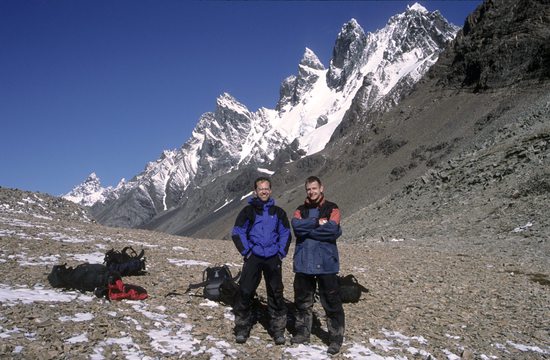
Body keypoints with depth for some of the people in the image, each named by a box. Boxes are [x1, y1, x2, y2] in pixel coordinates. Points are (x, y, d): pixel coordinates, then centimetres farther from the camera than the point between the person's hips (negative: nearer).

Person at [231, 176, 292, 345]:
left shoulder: (278, 212, 7)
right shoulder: (248, 211, 2)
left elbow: (285, 234, 10)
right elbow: (237, 233, 1)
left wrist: (281, 253, 0)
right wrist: (246, 251, -6)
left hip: (273, 259, 1)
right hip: (253, 258, -1)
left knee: (276, 293, 5)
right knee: (245, 292, -4)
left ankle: (278, 329, 17)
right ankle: (242, 327, 11)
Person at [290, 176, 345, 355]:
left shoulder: (332, 208, 2)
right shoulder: (300, 210, 12)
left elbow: (332, 229, -16)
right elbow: (296, 225, -9)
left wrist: (307, 229, -10)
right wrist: (317, 223, -15)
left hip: (326, 263, -4)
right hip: (303, 263, 4)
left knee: (332, 302, -1)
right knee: (302, 300, 14)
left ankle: (336, 338, 10)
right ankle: (302, 333, 28)